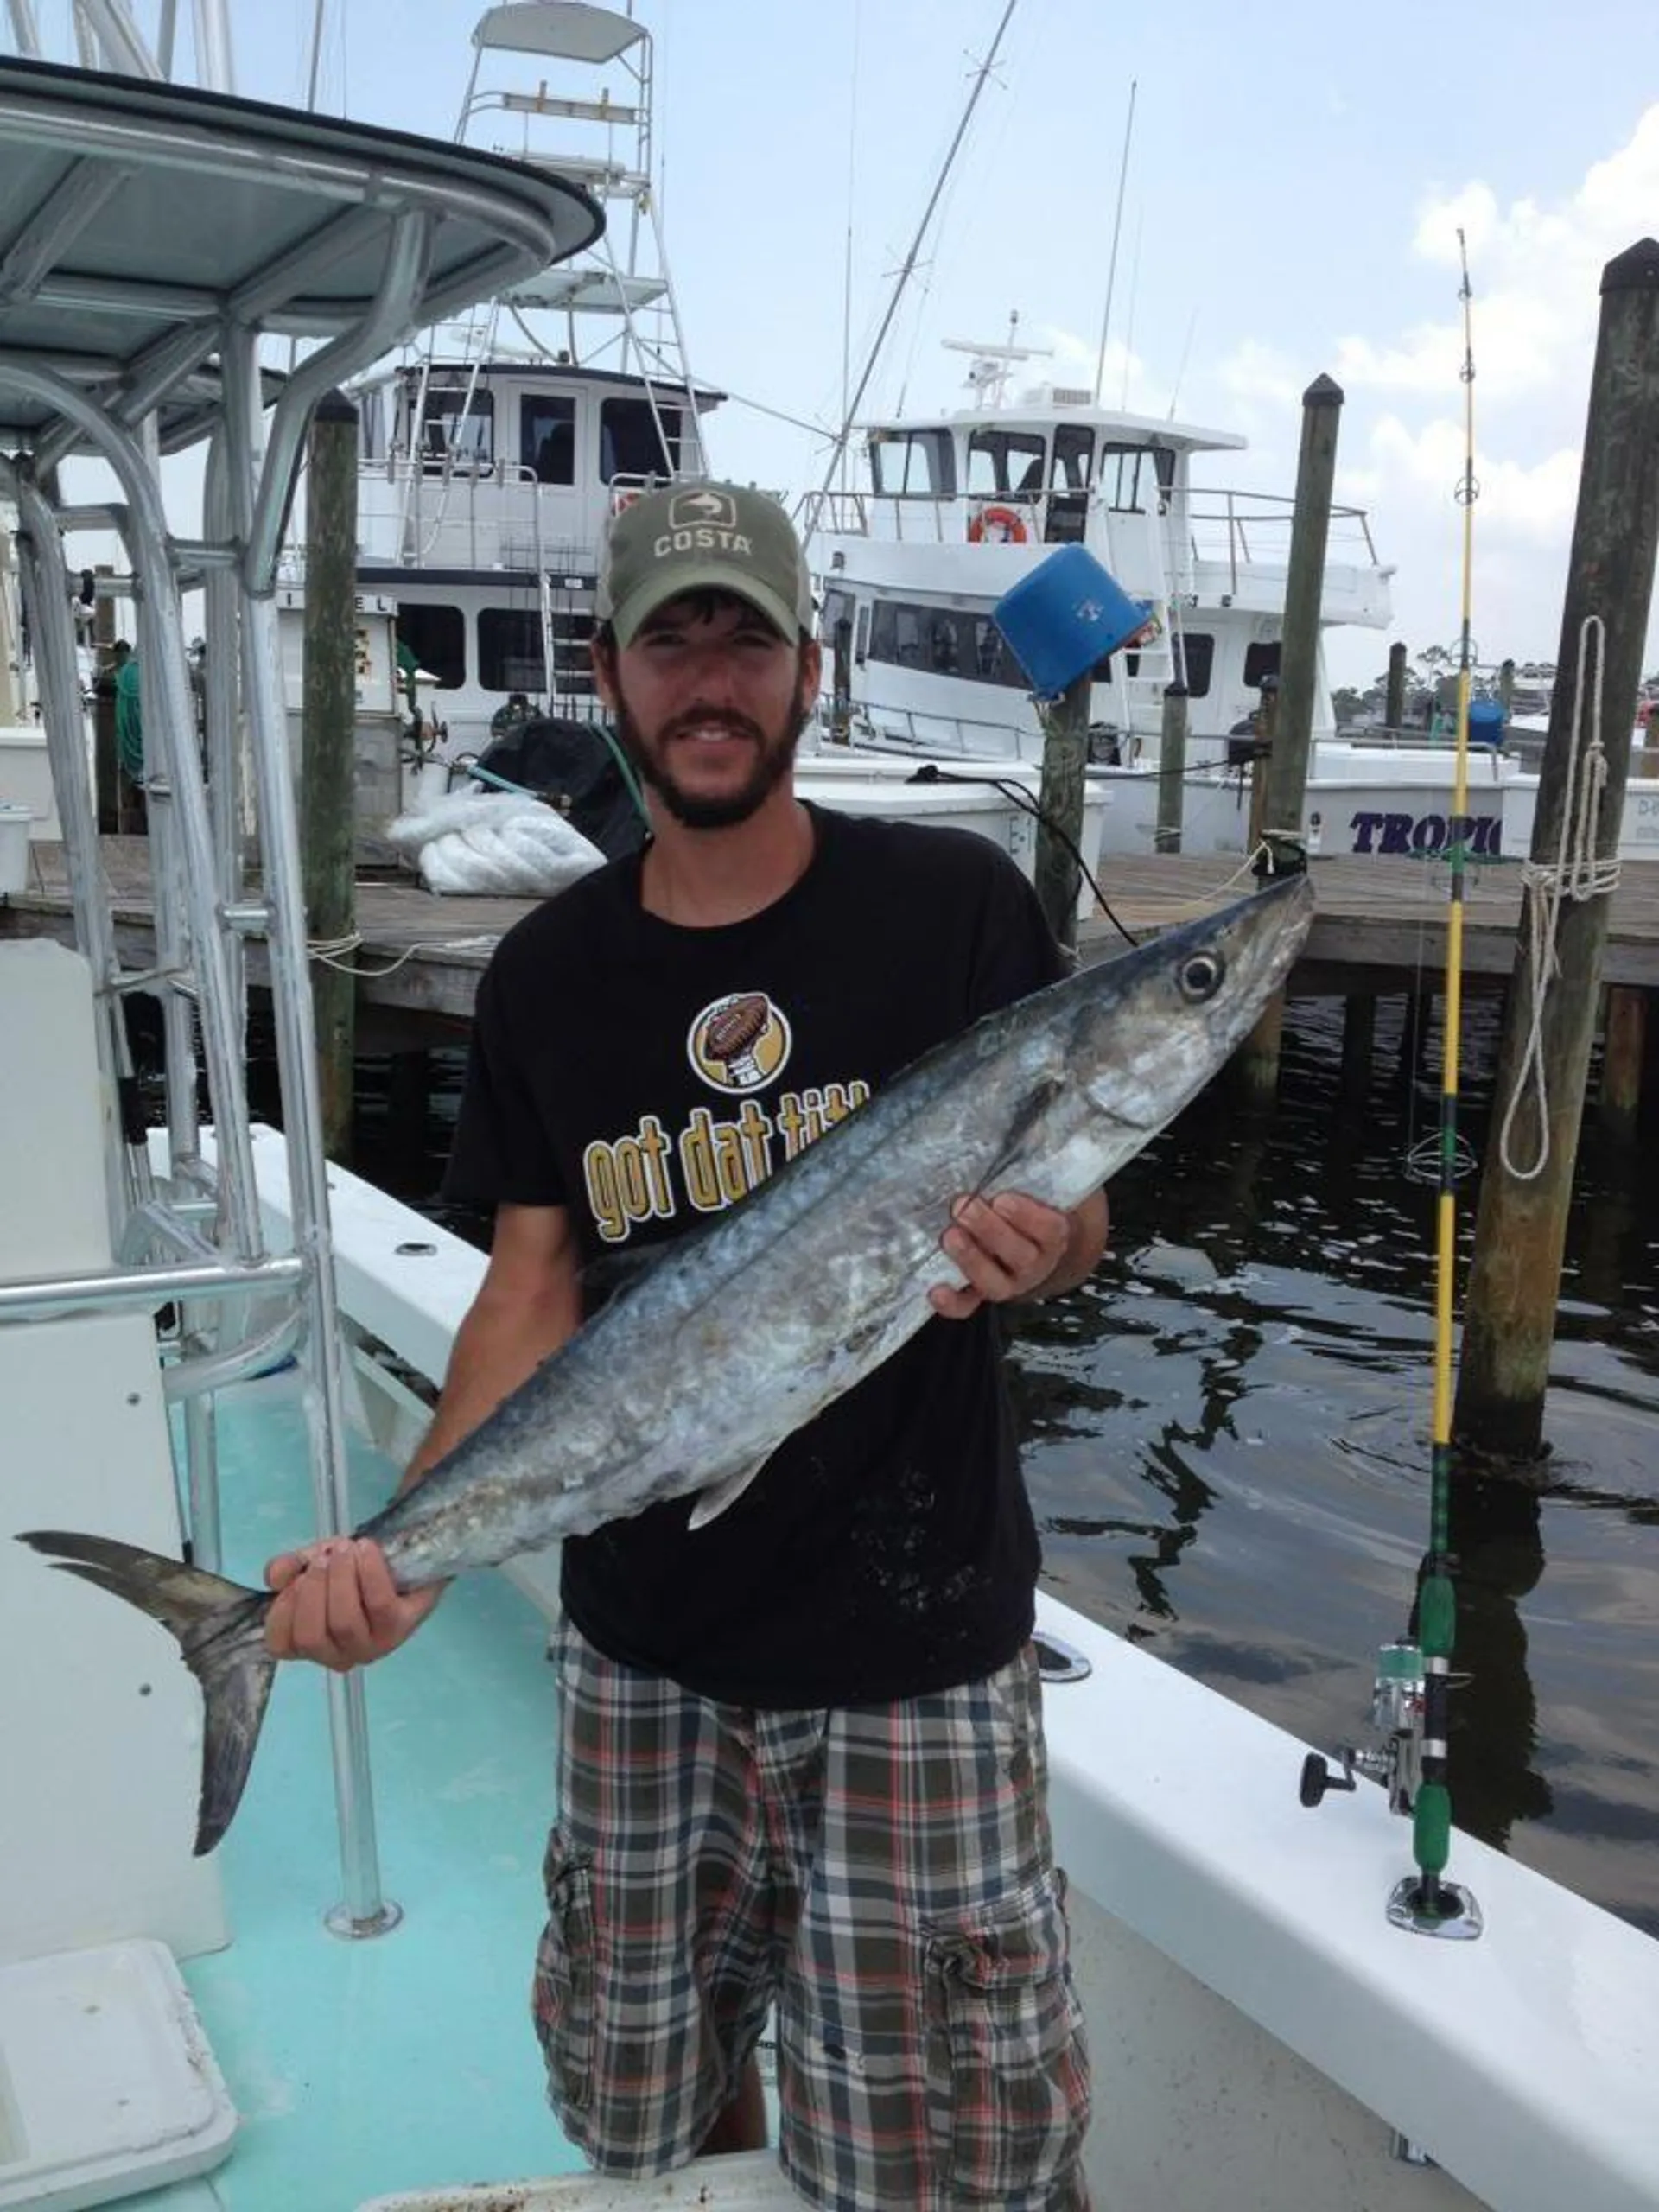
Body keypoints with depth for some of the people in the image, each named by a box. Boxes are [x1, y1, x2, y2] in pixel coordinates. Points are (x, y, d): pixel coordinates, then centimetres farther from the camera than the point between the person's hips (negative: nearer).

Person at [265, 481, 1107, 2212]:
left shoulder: (950, 902, -7)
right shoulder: (549, 973, 2)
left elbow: (1076, 1214, -2)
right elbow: (535, 1288, 0)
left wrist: (1023, 1254, -26)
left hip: (914, 1645, -3)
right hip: (643, 1643, 3)